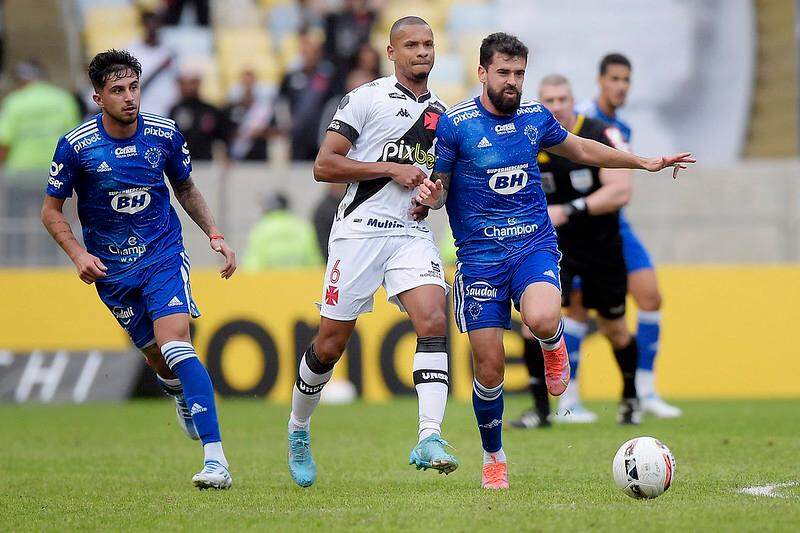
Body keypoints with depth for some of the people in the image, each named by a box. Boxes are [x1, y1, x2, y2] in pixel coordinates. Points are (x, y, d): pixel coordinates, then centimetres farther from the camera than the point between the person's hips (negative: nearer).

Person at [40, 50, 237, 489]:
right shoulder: (76, 146, -12)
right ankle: (182, 398, 48)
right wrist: (78, 254, -16)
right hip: (111, 268, 1)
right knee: (156, 357, 8)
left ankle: (215, 459, -29)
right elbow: (51, 210, -1)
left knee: (174, 344, -22)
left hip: (163, 255, -1)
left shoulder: (165, 134, -6)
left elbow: (185, 188, 13)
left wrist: (214, 234, 3)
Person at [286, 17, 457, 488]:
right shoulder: (366, 98, -3)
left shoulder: (441, 113, 16)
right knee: (330, 344, 1)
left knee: (434, 320, -20)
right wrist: (392, 168, -13)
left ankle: (429, 439, -27)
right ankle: (298, 431, 26)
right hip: (360, 231, -4)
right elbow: (324, 166, -8)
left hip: (413, 233, 4)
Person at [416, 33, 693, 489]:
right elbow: (437, 188, 2)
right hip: (480, 257, -1)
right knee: (489, 366, -4)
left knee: (541, 320, -31)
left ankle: (554, 347, 7)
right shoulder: (455, 125, -5)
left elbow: (581, 149, 24)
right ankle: (494, 459, 19)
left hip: (535, 246, 1)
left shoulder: (535, 117, 7)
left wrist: (645, 162, 25)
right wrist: (431, 195, -22)